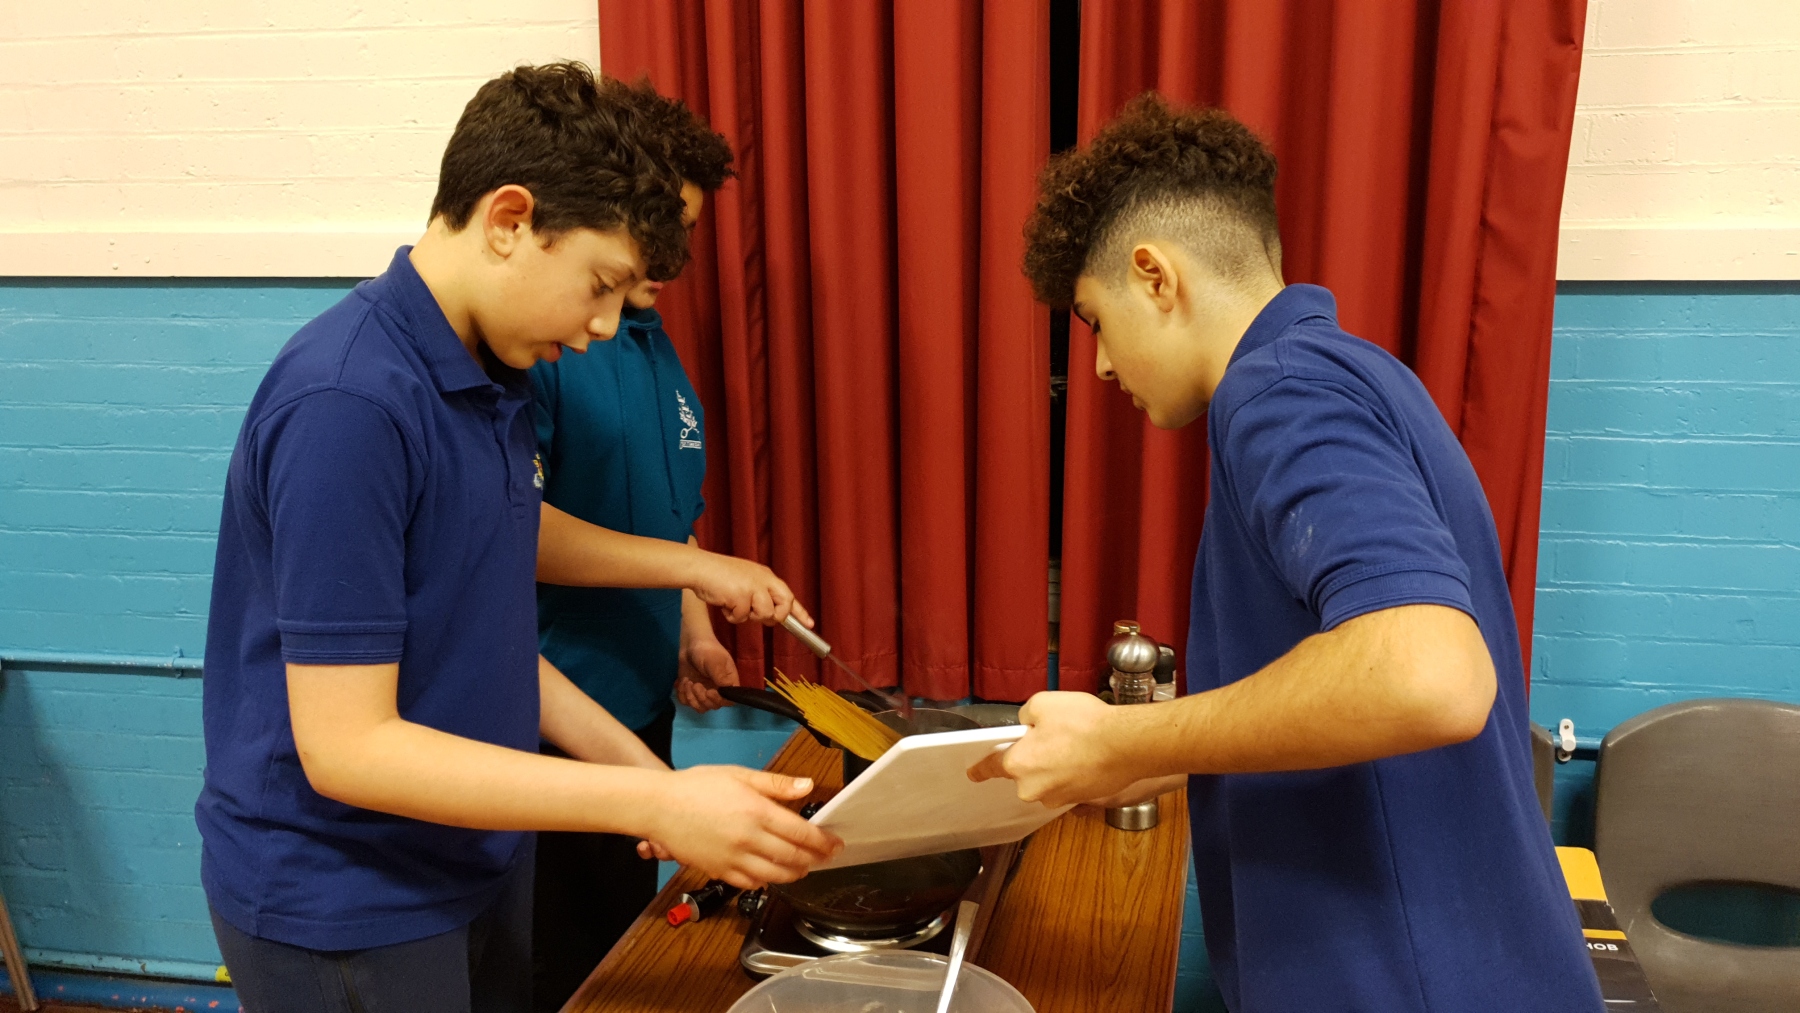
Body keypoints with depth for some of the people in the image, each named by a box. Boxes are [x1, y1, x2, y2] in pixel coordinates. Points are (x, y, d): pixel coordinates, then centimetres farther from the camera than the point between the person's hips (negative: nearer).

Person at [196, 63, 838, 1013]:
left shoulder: (496, 381, 2)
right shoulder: (346, 402, -25)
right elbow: (344, 745, -25)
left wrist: (639, 767, 1)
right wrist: (652, 806, -27)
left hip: (477, 858, 8)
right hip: (342, 912, -7)